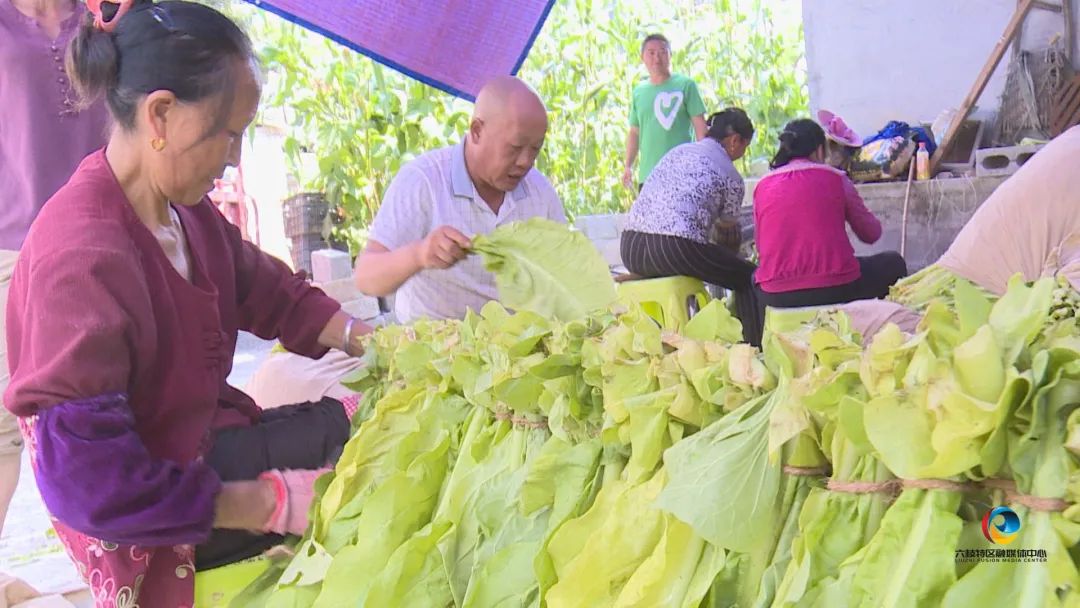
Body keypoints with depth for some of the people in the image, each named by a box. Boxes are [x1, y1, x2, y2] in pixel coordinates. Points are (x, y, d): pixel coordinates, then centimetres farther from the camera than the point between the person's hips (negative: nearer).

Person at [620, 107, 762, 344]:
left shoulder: (678, 151, 25)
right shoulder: (731, 177, 7)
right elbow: (729, 233, 19)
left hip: (630, 247, 7)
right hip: (676, 249, -7)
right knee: (749, 278, 10)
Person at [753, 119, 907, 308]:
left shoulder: (762, 186, 9)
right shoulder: (835, 179, 3)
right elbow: (871, 234, 10)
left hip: (775, 297, 2)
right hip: (836, 289, -2)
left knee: (754, 277, 39)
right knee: (893, 262, 25)